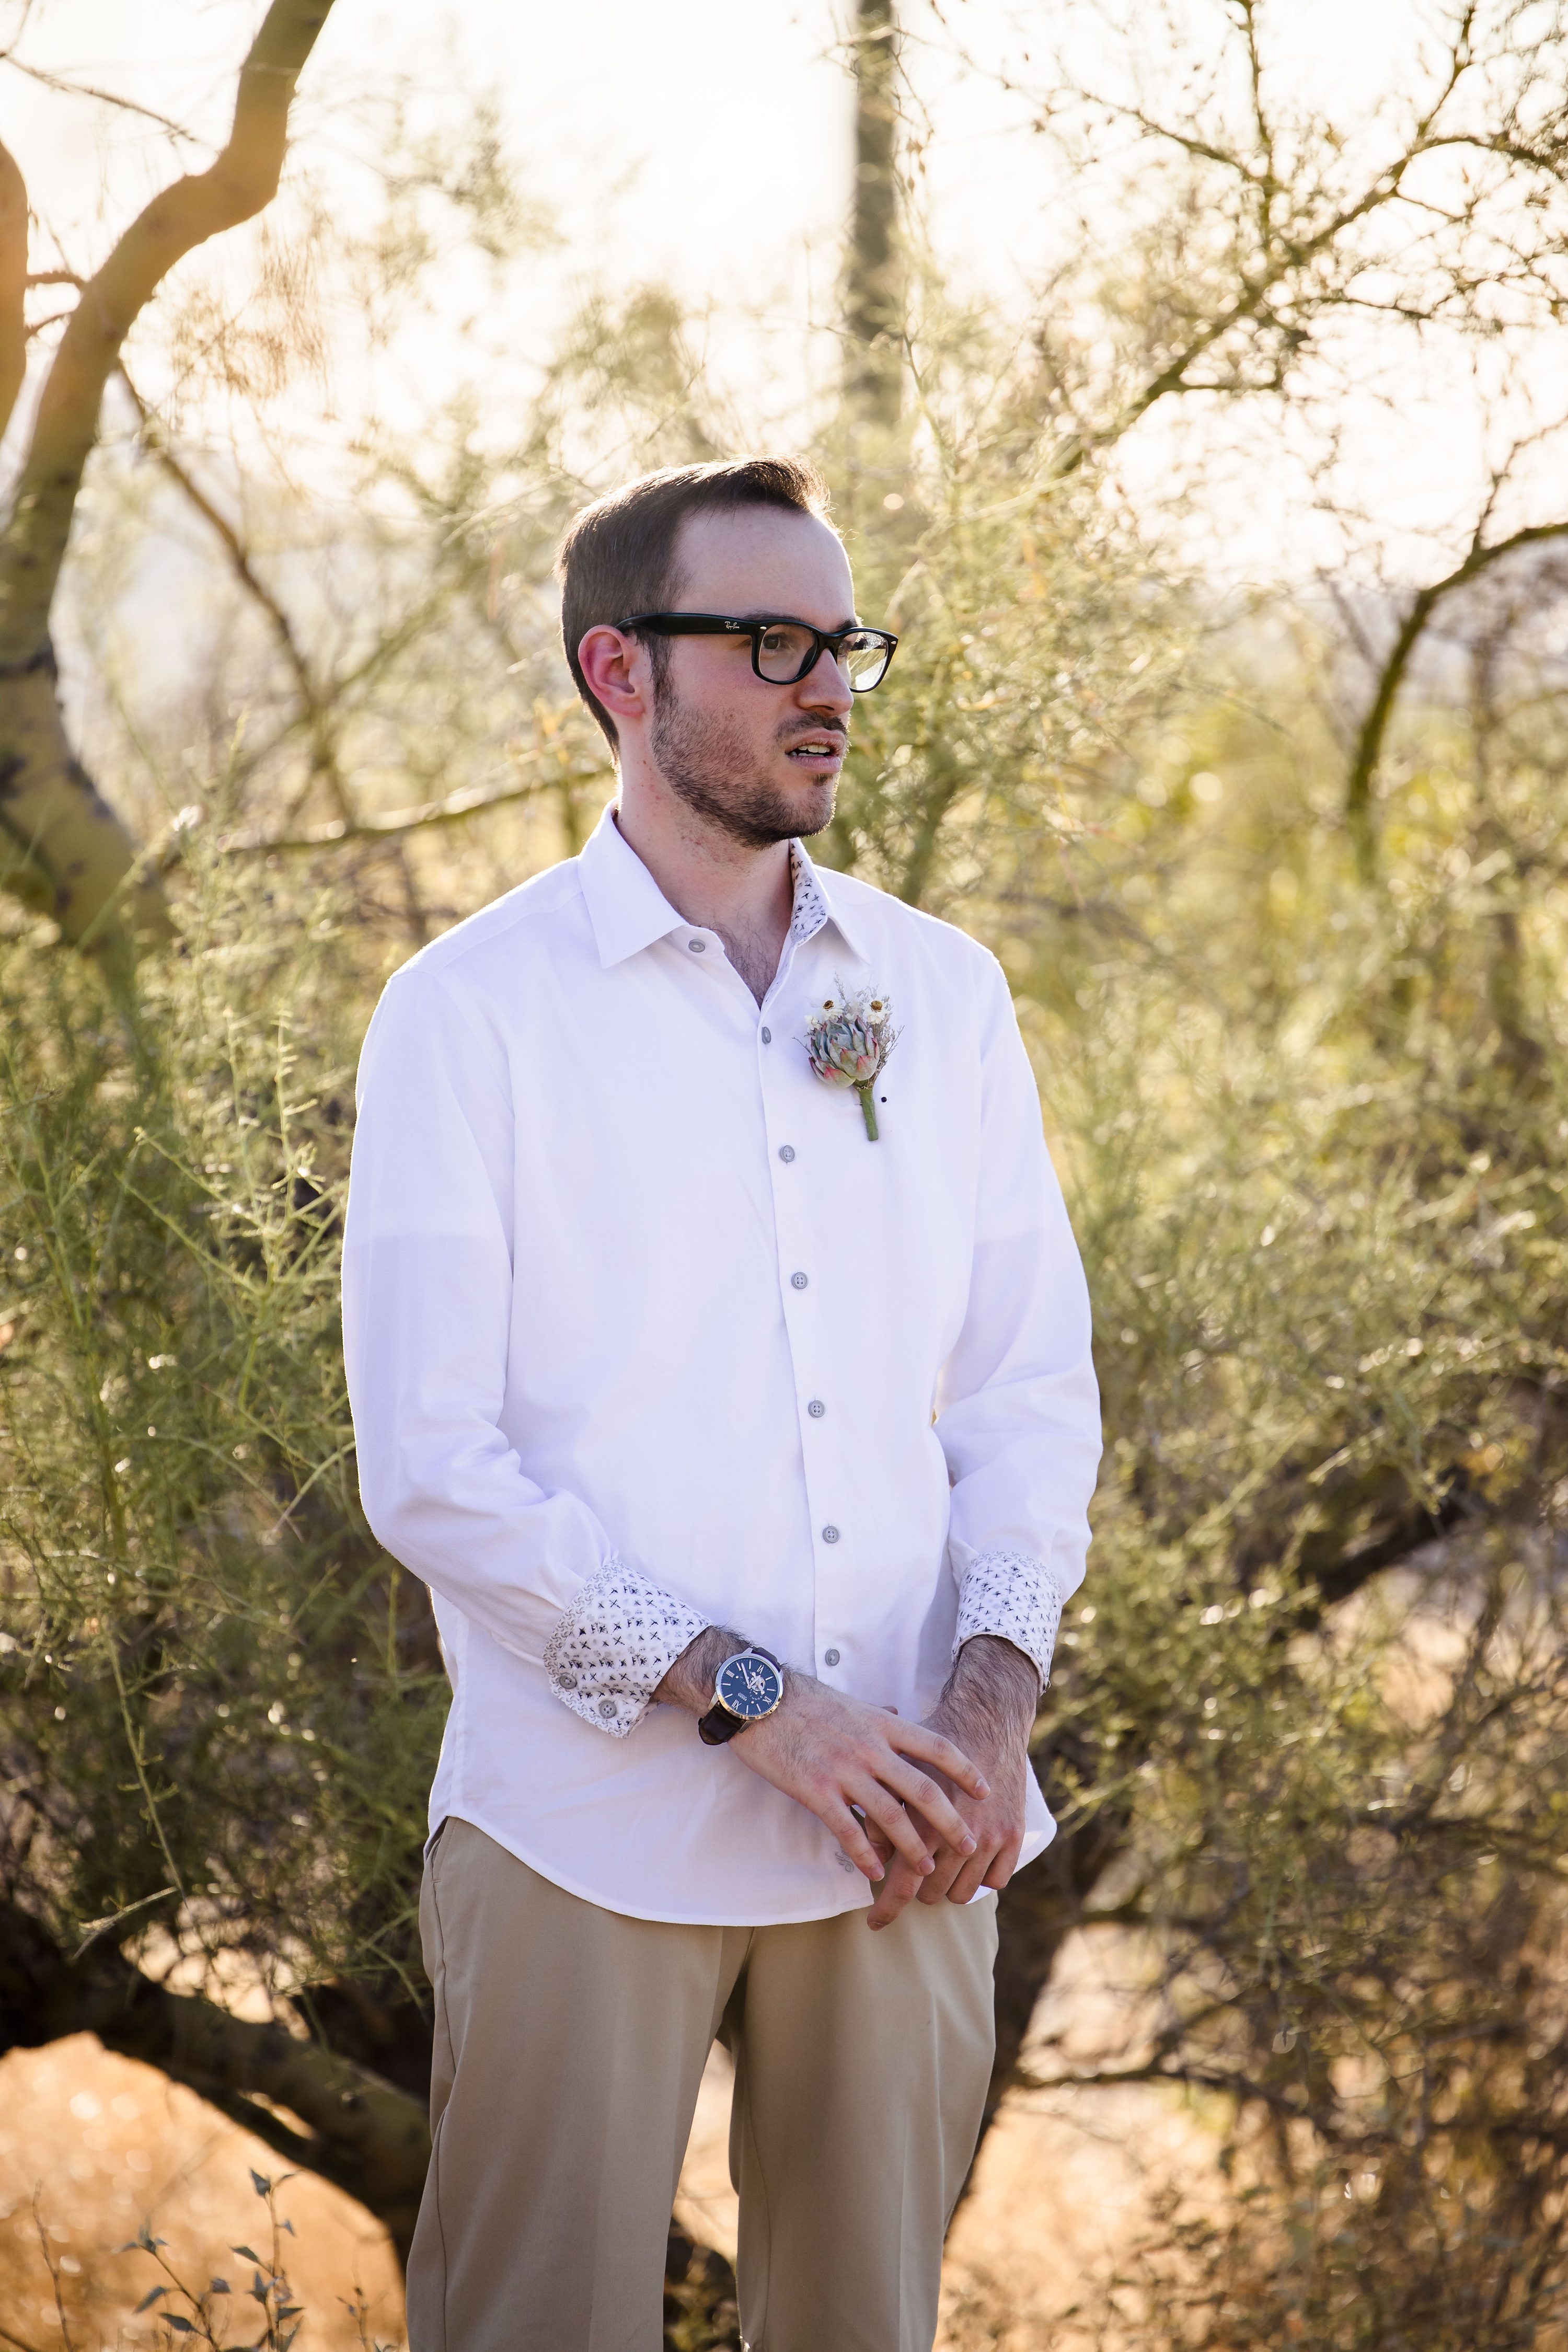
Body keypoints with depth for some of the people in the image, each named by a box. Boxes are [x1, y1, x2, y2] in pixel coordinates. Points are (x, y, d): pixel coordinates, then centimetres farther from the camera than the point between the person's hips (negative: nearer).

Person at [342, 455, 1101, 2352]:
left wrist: (993, 1693, -8)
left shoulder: (943, 994, 9)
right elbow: (432, 1469, -9)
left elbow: (1034, 1381, 9)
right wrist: (750, 1700, -16)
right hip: (589, 1828, -4)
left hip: (908, 1832, 4)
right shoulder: (471, 1013, -4)